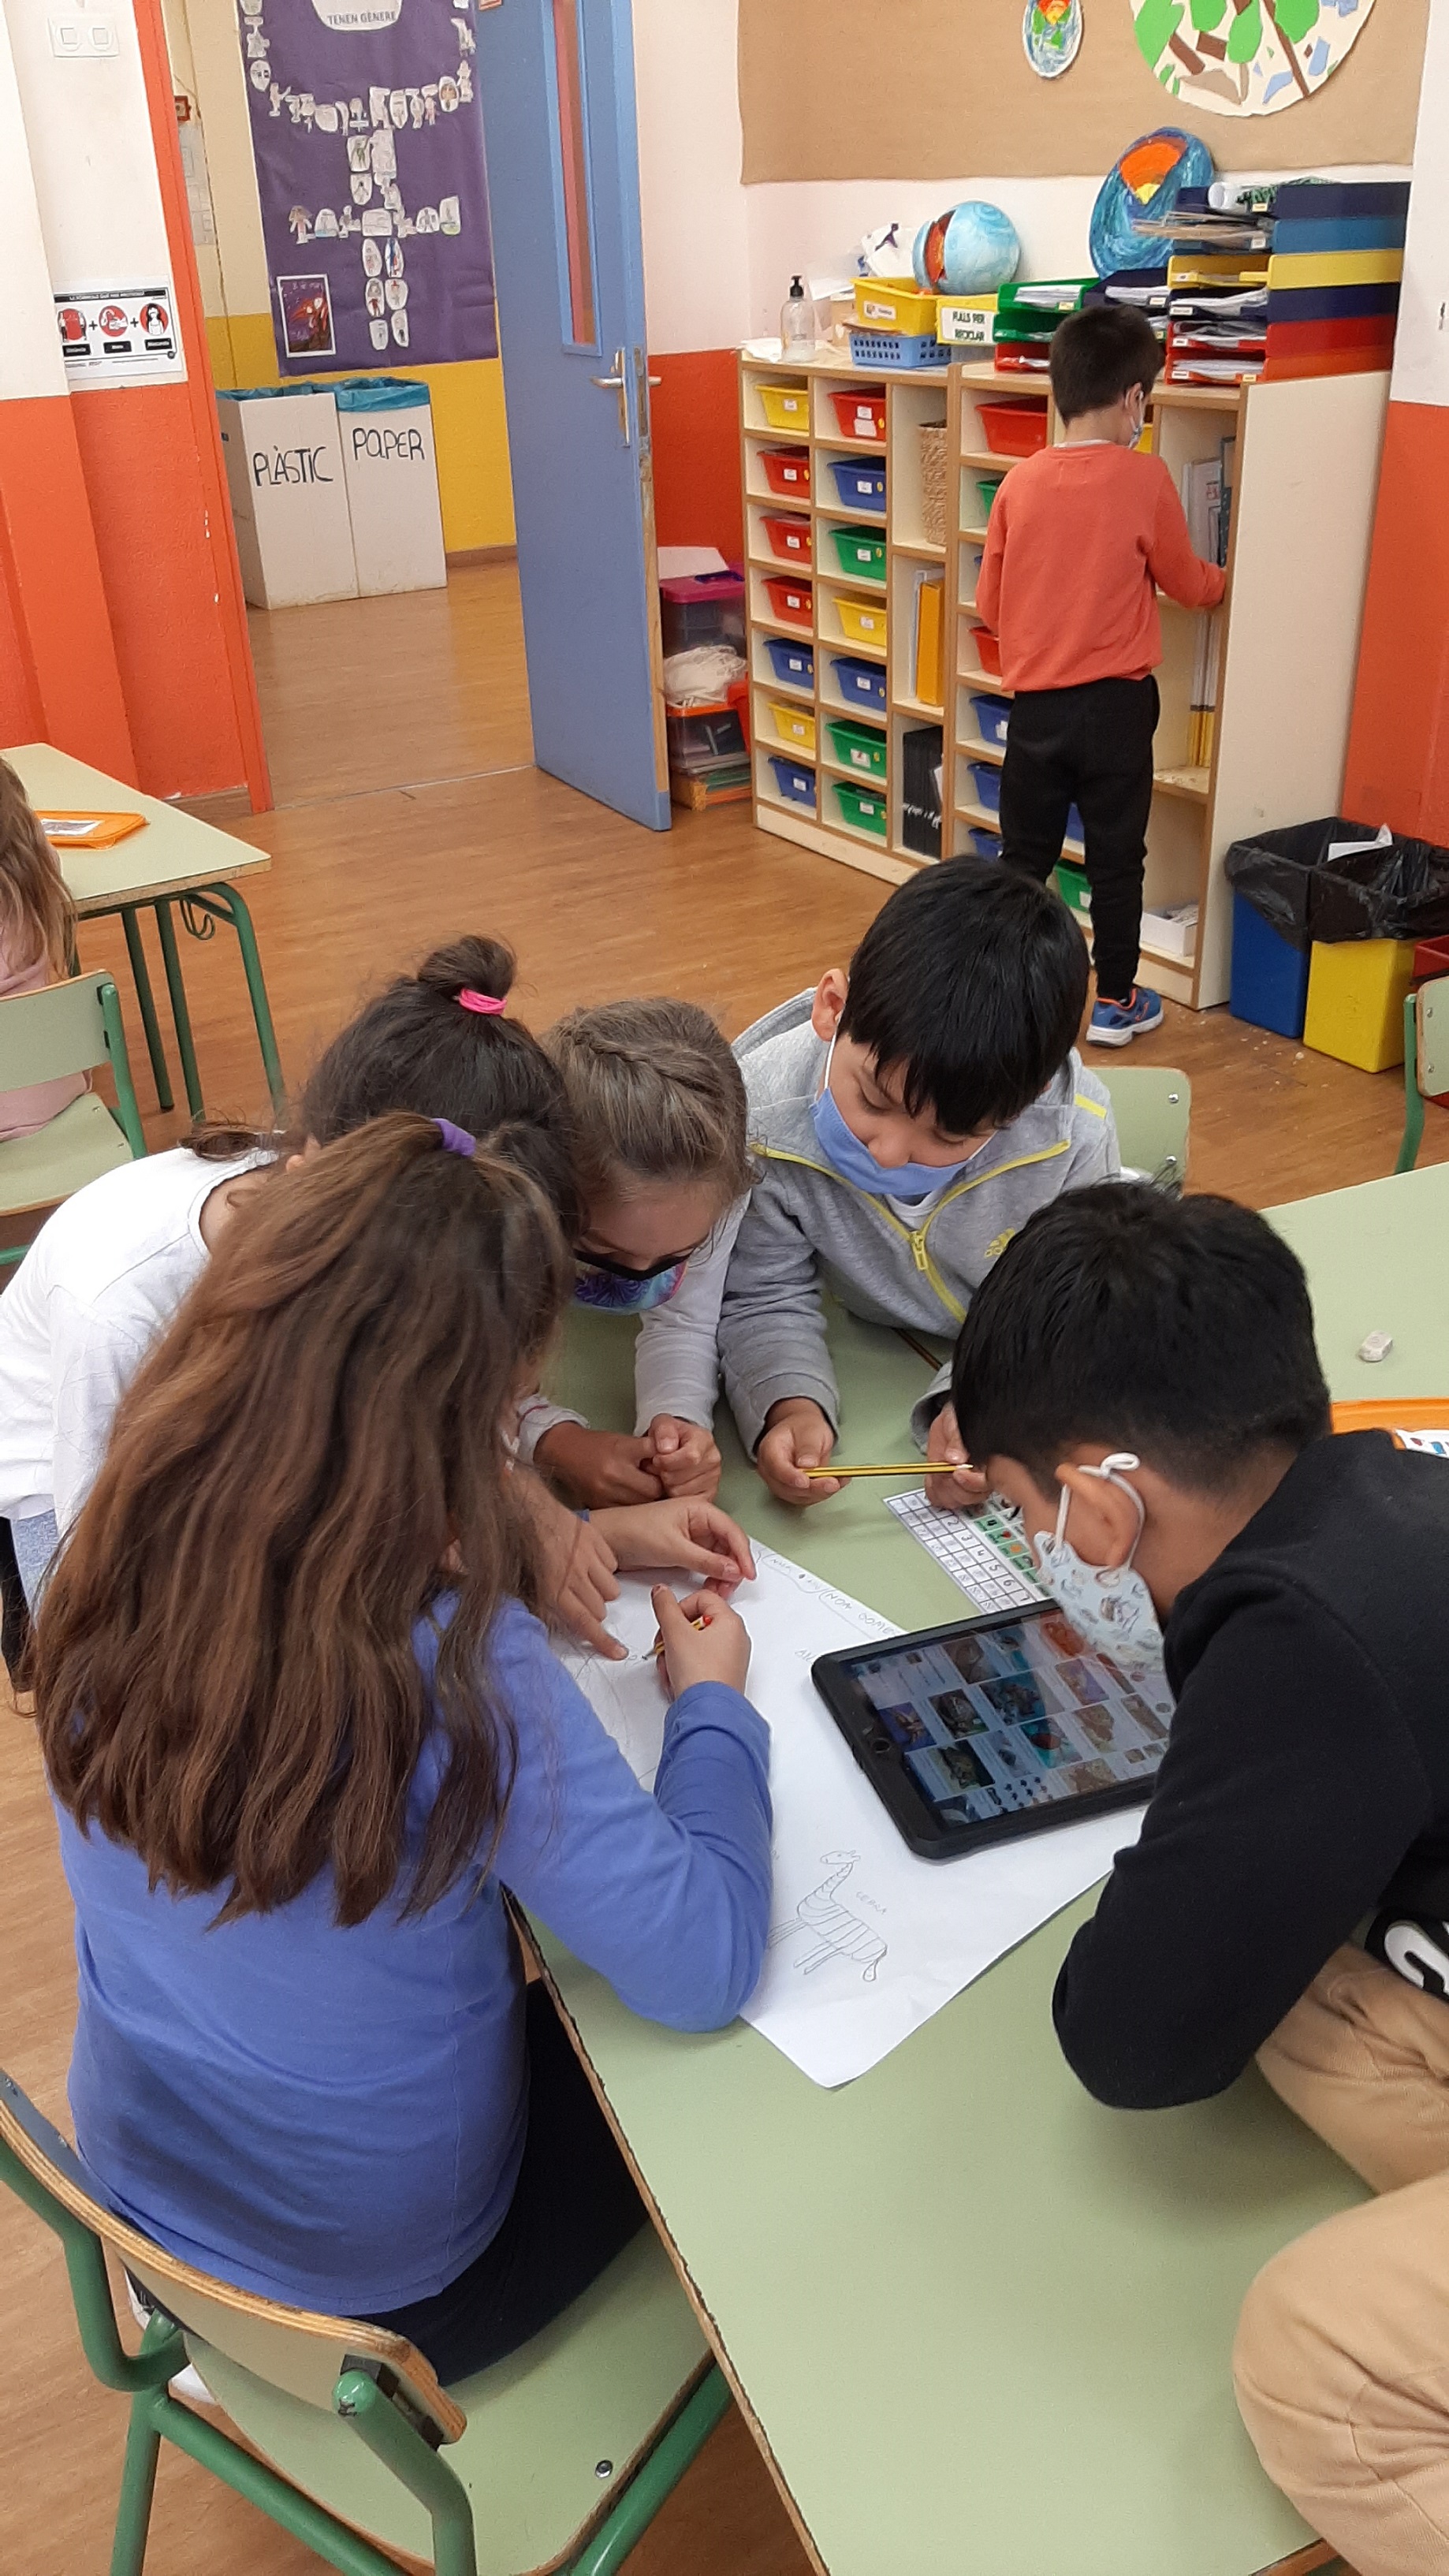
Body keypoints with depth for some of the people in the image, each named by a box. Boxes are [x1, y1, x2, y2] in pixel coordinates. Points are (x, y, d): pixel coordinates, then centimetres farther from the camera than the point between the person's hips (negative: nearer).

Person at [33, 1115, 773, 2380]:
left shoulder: (122, 1560, -18)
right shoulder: (458, 1666, -37)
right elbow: (705, 1966, -28)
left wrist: (521, 1555, -3)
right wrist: (712, 1702, -14)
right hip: (381, 2276, -5)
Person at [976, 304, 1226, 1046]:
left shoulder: (1020, 481, -2)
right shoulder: (1144, 478, -9)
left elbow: (989, 605, 6)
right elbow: (1188, 584, 5)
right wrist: (1224, 580, 27)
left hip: (1035, 703, 2)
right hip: (1115, 705, -2)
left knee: (1024, 855, 13)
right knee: (1116, 858, 10)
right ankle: (1115, 1001, 18)